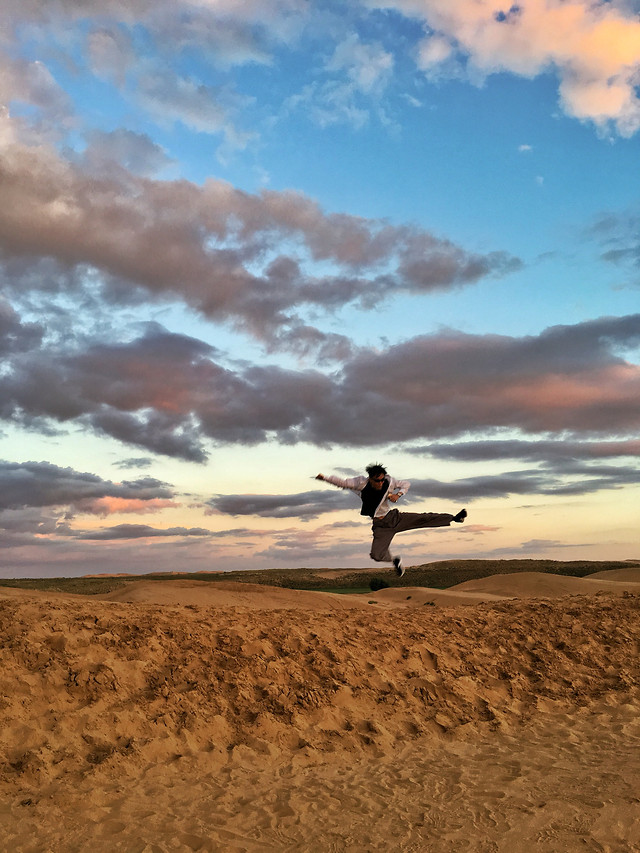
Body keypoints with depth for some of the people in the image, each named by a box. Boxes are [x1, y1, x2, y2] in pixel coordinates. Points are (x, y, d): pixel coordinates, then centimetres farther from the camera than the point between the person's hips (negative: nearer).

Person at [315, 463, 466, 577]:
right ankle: (395, 560, 16)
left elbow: (406, 484, 5)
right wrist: (325, 478, -20)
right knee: (377, 555, -14)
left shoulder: (389, 482, -10)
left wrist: (398, 494, -14)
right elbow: (342, 482, -8)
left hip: (394, 517, 0)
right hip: (380, 526, 0)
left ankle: (454, 517, -2)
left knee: (424, 518, -12)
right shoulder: (361, 483, -13)